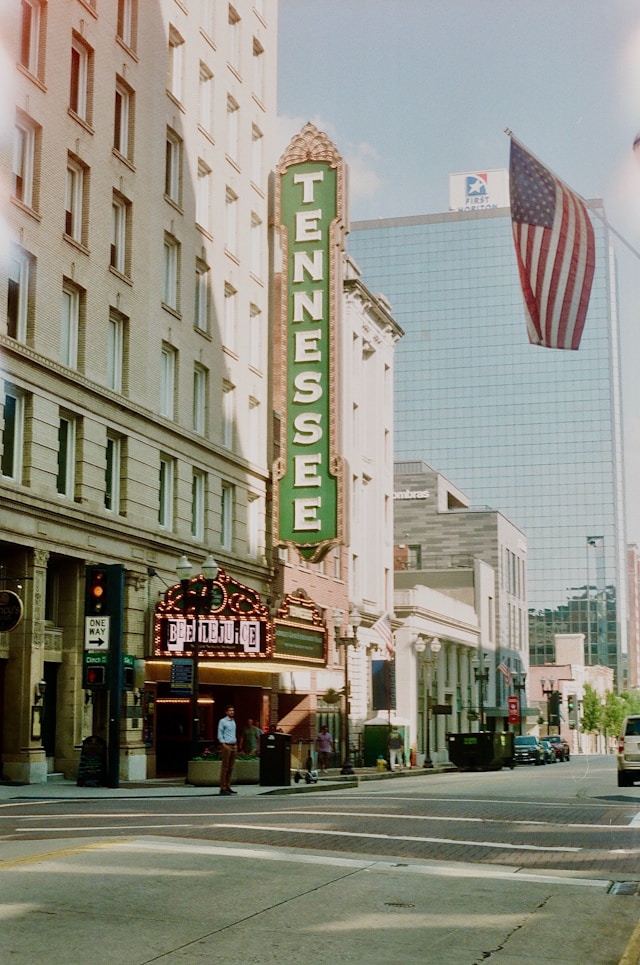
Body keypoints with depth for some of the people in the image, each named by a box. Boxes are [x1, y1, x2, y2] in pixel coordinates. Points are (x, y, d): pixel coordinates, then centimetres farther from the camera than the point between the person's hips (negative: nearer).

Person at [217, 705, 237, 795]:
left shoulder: (233, 721, 17)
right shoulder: (222, 721, -4)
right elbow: (220, 735, -7)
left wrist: (236, 743, 13)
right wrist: (224, 744, -16)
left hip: (233, 745, 7)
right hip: (226, 745, -7)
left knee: (231, 767, 8)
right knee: (225, 767, -7)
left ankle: (228, 787, 13)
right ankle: (223, 788, -6)